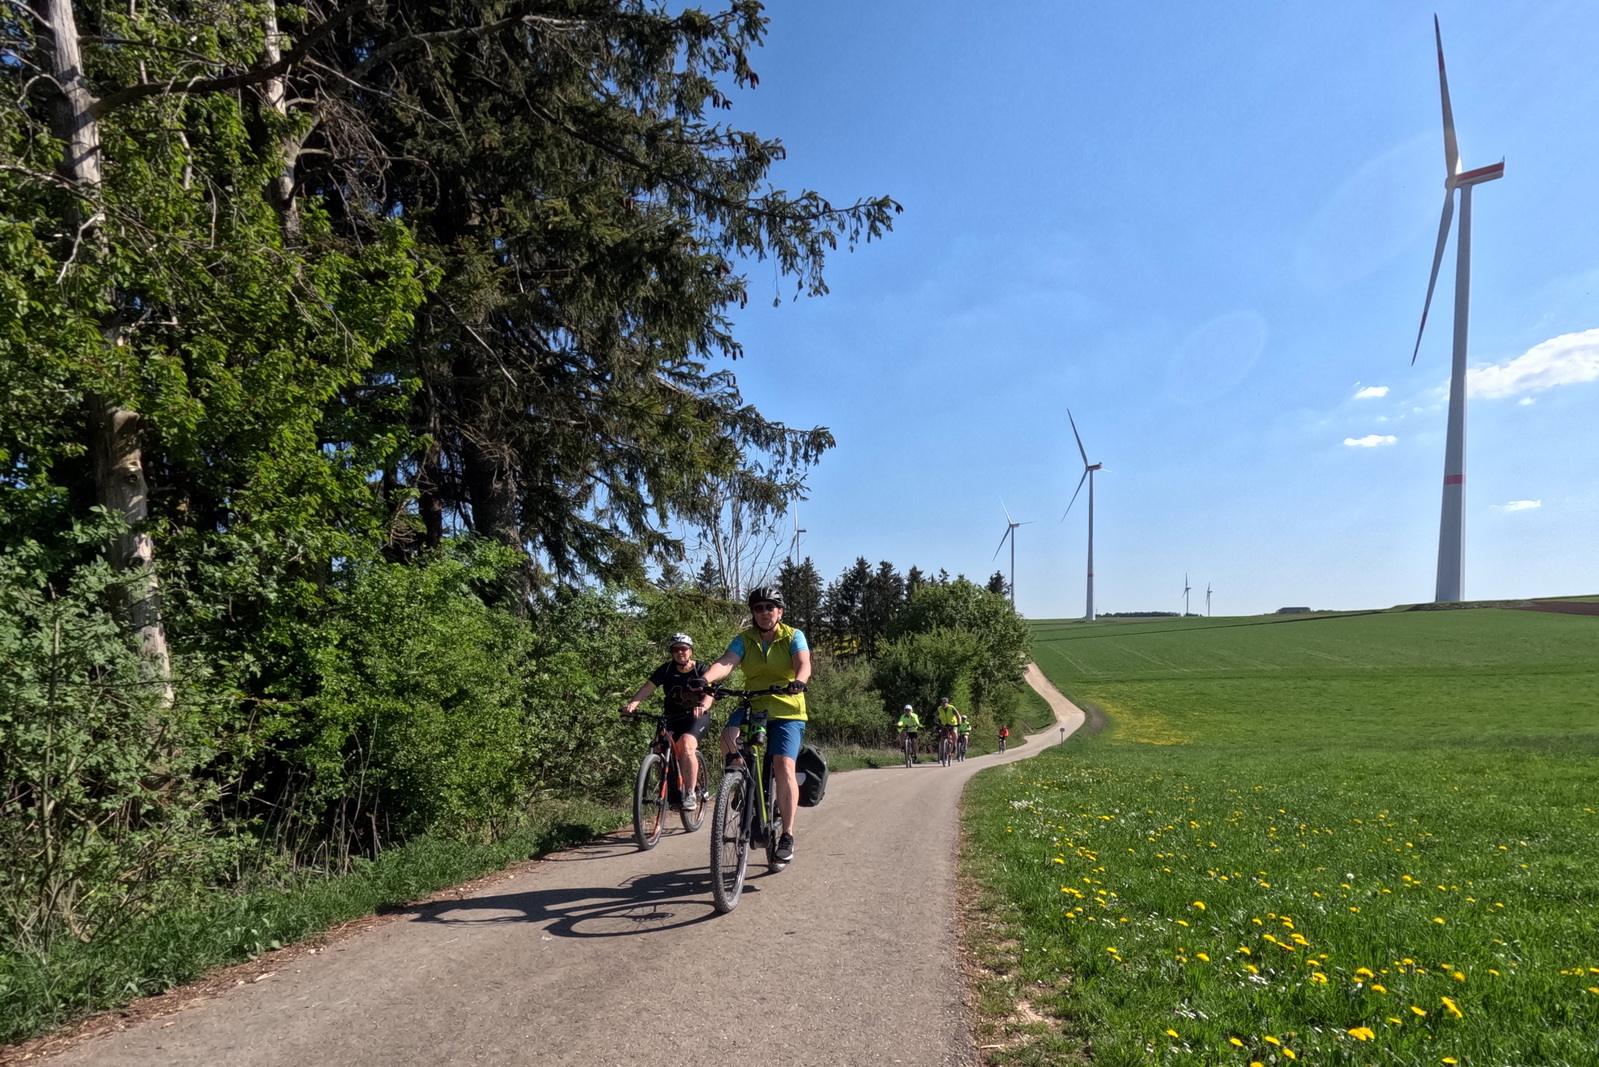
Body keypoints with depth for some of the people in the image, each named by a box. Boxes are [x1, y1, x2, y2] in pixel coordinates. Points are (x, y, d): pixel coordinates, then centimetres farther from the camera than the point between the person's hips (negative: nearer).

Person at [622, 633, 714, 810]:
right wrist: (632, 704, -35)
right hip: (674, 717, 4)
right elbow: (648, 687, -16)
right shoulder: (667, 669, -3)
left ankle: (690, 795, -21)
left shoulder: (700, 669, -8)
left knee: (686, 744, -28)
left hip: (697, 716, -3)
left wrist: (703, 706, -47)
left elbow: (709, 692, -24)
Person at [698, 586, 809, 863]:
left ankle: (787, 835, -8)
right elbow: (726, 663, -15)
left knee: (783, 765, -19)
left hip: (787, 711, -2)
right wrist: (704, 680, -36)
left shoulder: (793, 636, -1)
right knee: (729, 737, -28)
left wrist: (799, 682, -43)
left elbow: (803, 664, -19)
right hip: (753, 707, 2)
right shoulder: (744, 640, 4)